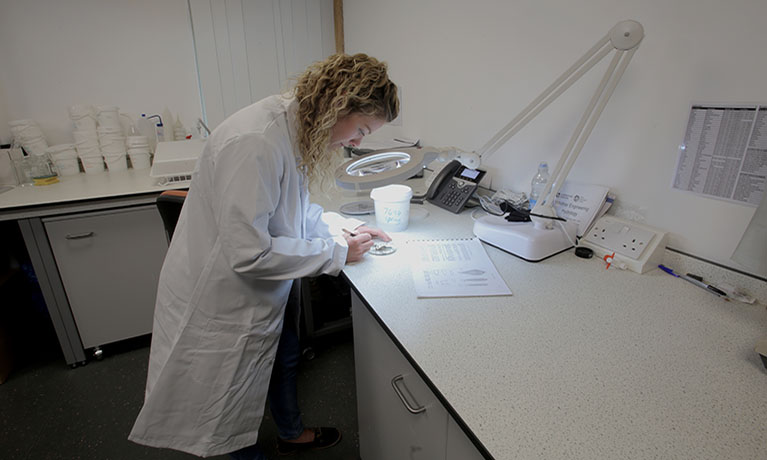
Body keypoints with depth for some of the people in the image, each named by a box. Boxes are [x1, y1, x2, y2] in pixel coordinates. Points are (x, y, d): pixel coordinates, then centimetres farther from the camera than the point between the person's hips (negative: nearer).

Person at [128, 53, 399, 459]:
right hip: (223, 301, -9)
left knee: (284, 358, 28)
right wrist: (336, 253, -23)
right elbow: (248, 253, -33)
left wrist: (343, 228, -2)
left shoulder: (296, 129, -3)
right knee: (236, 399, 17)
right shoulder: (256, 143, -33)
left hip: (267, 292, 9)